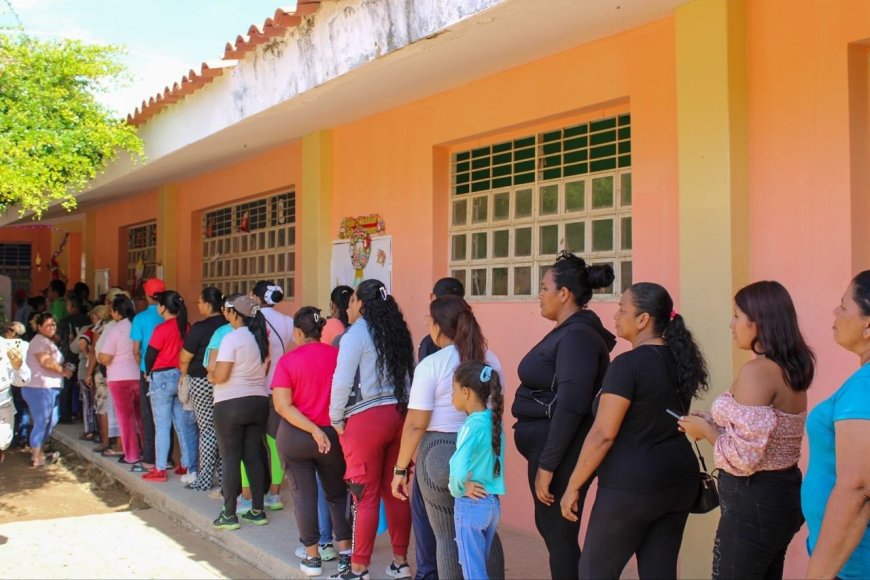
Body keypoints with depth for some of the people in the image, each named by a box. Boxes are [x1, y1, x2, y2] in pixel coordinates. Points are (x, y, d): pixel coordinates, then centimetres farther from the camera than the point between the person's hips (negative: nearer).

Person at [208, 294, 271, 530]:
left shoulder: (232, 338, -14)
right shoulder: (261, 338, 6)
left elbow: (220, 375, -18)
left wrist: (211, 376, 2)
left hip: (231, 404, -6)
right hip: (259, 402, 6)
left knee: (230, 458, 2)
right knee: (254, 456, 11)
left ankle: (229, 515, 6)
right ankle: (258, 511, 15)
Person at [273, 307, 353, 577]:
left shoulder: (288, 361, -10)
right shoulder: (338, 356, -5)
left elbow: (282, 406, -16)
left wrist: (313, 430, -16)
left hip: (295, 436, -2)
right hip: (334, 434, 2)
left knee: (304, 493, 9)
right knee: (337, 493, 16)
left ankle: (312, 556, 16)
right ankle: (345, 551, 13)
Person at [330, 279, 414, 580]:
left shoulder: (356, 333, -6)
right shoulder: (397, 332, 13)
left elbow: (343, 381, -11)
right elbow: (408, 378, 11)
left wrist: (336, 418, 0)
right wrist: (400, 408, 15)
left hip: (367, 419, -6)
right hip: (400, 416, 6)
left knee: (366, 496, 0)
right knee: (395, 492, 12)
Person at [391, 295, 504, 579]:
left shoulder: (431, 364, -12)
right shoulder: (490, 360, 6)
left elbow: (416, 424, -14)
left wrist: (400, 468, -6)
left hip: (440, 452, -5)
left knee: (448, 536, 6)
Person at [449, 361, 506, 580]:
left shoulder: (472, 425, -20)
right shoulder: (494, 421, 3)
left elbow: (459, 470, -31)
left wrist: (458, 489, -12)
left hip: (471, 504, -7)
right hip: (492, 502, 8)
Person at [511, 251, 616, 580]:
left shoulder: (577, 336, -19)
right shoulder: (567, 332, 11)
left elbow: (570, 406, -25)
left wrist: (546, 465, -23)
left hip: (560, 452, -10)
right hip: (549, 445, 10)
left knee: (560, 535, 1)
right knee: (549, 527, 21)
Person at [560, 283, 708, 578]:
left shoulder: (628, 364, -18)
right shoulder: (679, 359, 7)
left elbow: (603, 434, -19)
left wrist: (573, 486, -12)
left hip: (632, 485, -8)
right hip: (679, 479, 8)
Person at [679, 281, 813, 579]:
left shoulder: (757, 371, -21)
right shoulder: (790, 368, 6)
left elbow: (744, 457, -24)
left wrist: (705, 430, -8)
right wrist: (713, 421, 9)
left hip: (754, 502, -9)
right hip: (784, 492, 9)